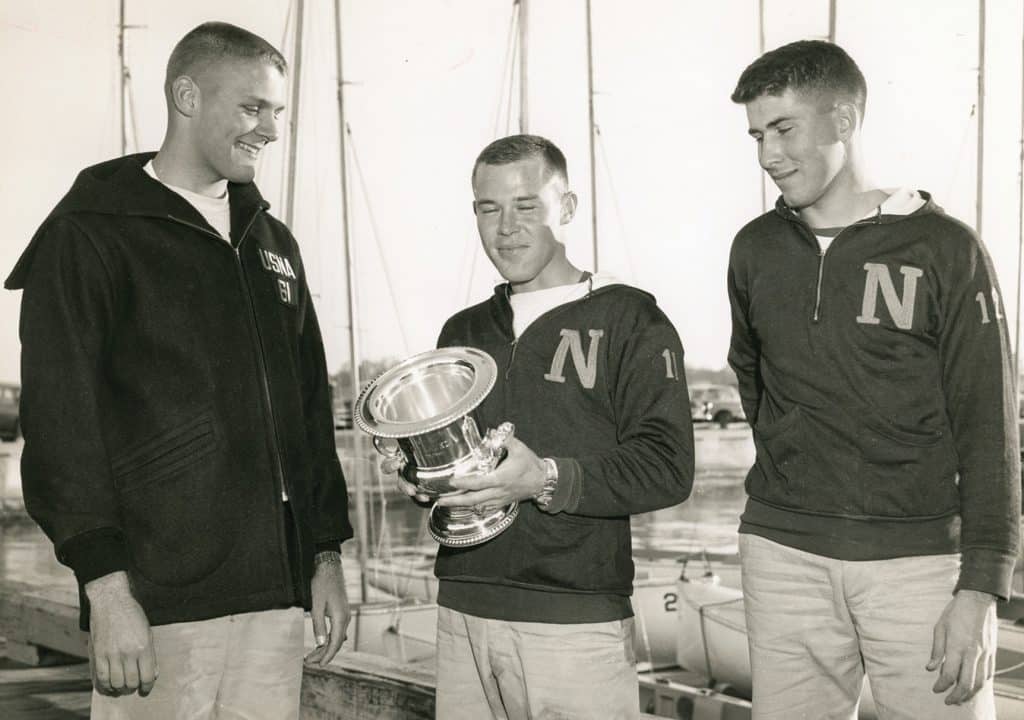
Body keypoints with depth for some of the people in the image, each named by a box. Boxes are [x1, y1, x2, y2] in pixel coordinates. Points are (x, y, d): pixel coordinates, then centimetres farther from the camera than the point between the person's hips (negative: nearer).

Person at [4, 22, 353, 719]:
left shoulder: (271, 241, 17)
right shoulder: (90, 234, -3)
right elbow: (60, 419, -10)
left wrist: (327, 555, 14)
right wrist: (106, 586, -16)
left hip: (274, 587, 6)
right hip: (161, 596, -6)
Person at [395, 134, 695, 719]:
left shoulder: (629, 320, -1)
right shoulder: (462, 332, 17)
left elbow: (669, 467, -10)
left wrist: (549, 480, -22)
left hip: (577, 622, -4)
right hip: (462, 612, 5)